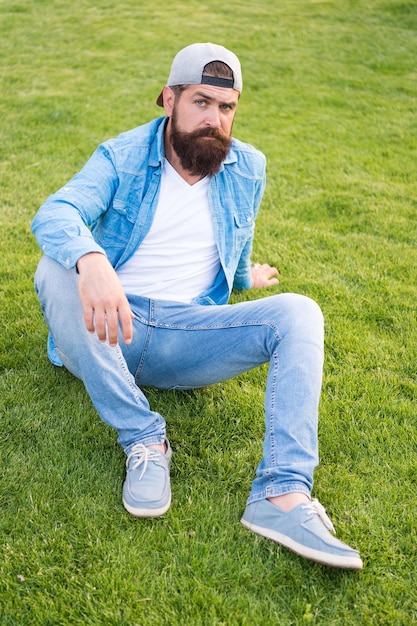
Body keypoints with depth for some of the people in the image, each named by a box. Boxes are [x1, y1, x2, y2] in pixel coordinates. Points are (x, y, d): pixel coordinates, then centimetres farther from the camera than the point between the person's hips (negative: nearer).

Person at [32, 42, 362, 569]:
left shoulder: (248, 169, 9)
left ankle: (284, 494, -37)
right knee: (55, 272, -32)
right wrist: (91, 260, -42)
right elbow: (54, 214, -22)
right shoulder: (121, 157, -2)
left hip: (188, 337, 2)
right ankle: (144, 440, -26)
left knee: (298, 313, -21)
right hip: (108, 332, -1)